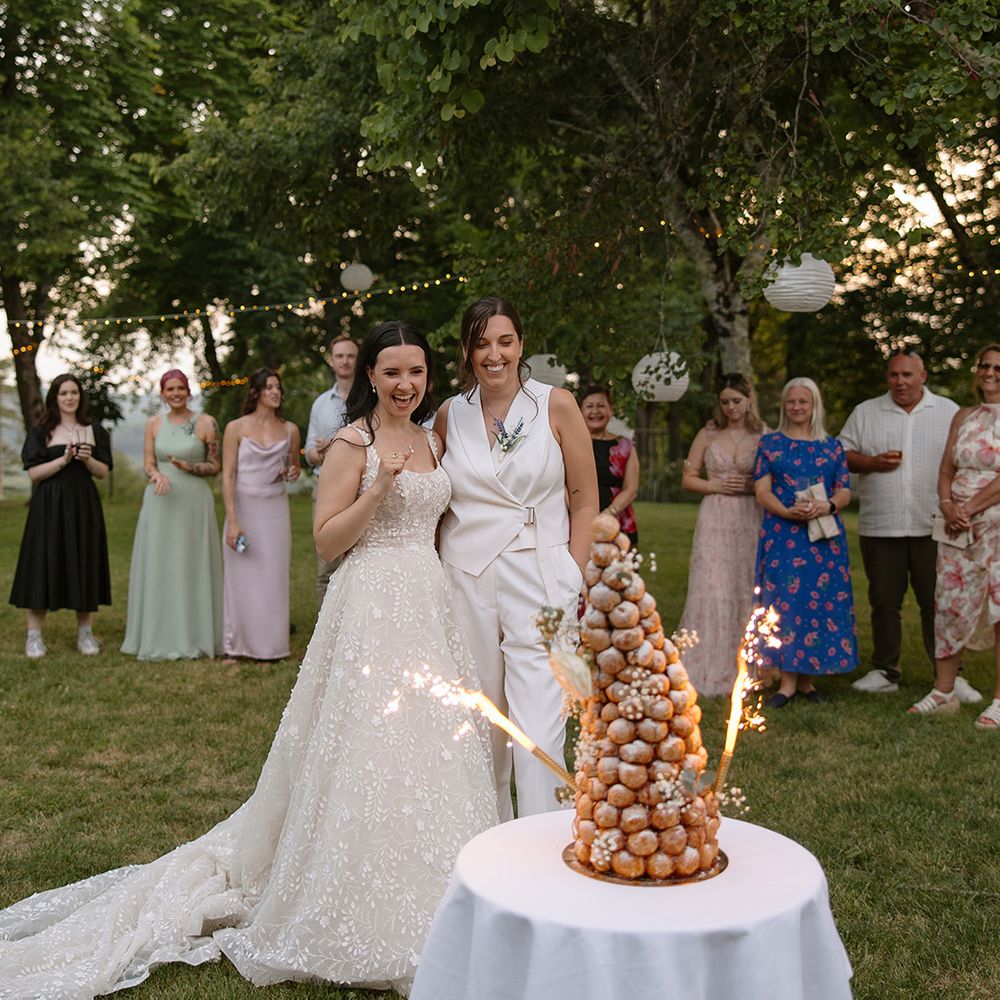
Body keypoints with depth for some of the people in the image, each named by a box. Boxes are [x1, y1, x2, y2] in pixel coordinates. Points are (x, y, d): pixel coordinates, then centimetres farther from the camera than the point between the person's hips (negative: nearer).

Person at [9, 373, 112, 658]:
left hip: (84, 505, 2)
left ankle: (85, 632, 12)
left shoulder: (94, 431, 10)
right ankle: (34, 636, 2)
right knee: (44, 564, -4)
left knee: (84, 565, 3)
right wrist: (64, 459, -16)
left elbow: (102, 472, 7)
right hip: (49, 506, -2)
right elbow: (33, 473, -5)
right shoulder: (41, 432, 3)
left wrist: (88, 459, -13)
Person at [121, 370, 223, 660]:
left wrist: (189, 467, -16)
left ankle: (193, 637, 10)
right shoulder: (154, 424, 8)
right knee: (158, 568, 4)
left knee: (192, 568, 1)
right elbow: (148, 465, 5)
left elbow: (215, 467, 1)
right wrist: (157, 474, -17)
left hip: (194, 502, -2)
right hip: (161, 503, 3)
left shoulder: (206, 423, 0)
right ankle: (158, 637, 12)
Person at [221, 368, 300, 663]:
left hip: (275, 509, 2)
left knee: (273, 578, 3)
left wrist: (292, 473, -5)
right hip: (243, 508, -2)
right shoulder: (236, 428, -3)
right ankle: (234, 646, 9)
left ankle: (271, 646, 12)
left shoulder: (290, 430, 6)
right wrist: (232, 521, -13)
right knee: (241, 579, 0)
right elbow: (228, 475, -6)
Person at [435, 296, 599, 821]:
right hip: (465, 579, 3)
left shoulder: (556, 405, -1)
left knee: (539, 727, -9)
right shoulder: (450, 414, 8)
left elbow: (585, 501, 2)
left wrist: (572, 580, -4)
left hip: (539, 579, -3)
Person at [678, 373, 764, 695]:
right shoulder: (707, 435, 8)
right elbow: (688, 478, 10)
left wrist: (752, 486, -12)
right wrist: (717, 486, -6)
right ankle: (708, 670, 0)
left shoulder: (765, 436, 5)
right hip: (714, 520, 0)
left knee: (747, 590, 0)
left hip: (751, 520, 0)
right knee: (712, 591, -5)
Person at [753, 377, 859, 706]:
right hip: (782, 534, -2)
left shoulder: (832, 446, 12)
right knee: (786, 600, -6)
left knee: (821, 601, 1)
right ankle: (788, 681, 0)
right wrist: (787, 511, -18)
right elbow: (762, 490, 0)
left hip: (823, 535, 2)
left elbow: (844, 491, 8)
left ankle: (806, 679, 11)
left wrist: (827, 506, -14)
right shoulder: (770, 443, 8)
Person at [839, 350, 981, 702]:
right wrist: (872, 463, -11)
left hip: (932, 528, -1)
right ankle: (884, 672, 18)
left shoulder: (949, 412, 8)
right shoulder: (865, 413, 9)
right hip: (880, 528, 1)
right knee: (884, 603, 8)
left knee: (938, 604, 1)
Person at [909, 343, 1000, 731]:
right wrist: (948, 506, -5)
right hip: (959, 525, 6)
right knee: (950, 603, 6)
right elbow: (946, 470, 12)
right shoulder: (963, 417, 14)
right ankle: (944, 692, 14)